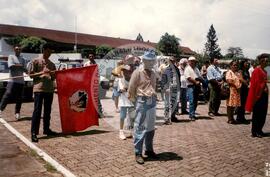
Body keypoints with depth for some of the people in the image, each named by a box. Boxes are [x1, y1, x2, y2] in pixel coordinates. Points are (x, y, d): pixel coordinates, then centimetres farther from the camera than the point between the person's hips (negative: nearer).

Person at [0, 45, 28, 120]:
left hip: (21, 81, 4)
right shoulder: (11, 57, 7)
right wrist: (20, 66, -4)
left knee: (19, 98, 2)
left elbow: (25, 69, 7)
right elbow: (11, 66, -10)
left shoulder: (23, 59, 17)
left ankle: (17, 112, 8)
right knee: (7, 94, -16)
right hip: (12, 80, -3)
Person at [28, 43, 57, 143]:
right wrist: (42, 73, -16)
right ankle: (34, 132, -5)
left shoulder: (52, 64, 16)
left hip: (50, 89, 5)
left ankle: (46, 129, 22)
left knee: (47, 110, 11)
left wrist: (55, 74, -5)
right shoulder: (36, 61, 2)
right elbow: (30, 74, -2)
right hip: (39, 89, -5)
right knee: (37, 110, -8)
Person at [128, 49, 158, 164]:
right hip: (142, 102, -7)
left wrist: (153, 97, 11)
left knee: (151, 128, 14)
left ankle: (149, 150, 29)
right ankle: (138, 153, 7)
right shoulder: (137, 73, -8)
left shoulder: (153, 73, 12)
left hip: (152, 102, 7)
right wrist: (136, 100, 1)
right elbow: (131, 89, -5)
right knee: (140, 128, -2)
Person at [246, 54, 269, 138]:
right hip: (258, 95, -9)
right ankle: (254, 132, 8)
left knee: (263, 113, 12)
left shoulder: (264, 71, 14)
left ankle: (259, 130, 22)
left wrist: (266, 89, 7)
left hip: (264, 94, 9)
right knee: (257, 113, -2)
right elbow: (256, 84, -16)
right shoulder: (257, 70, -13)